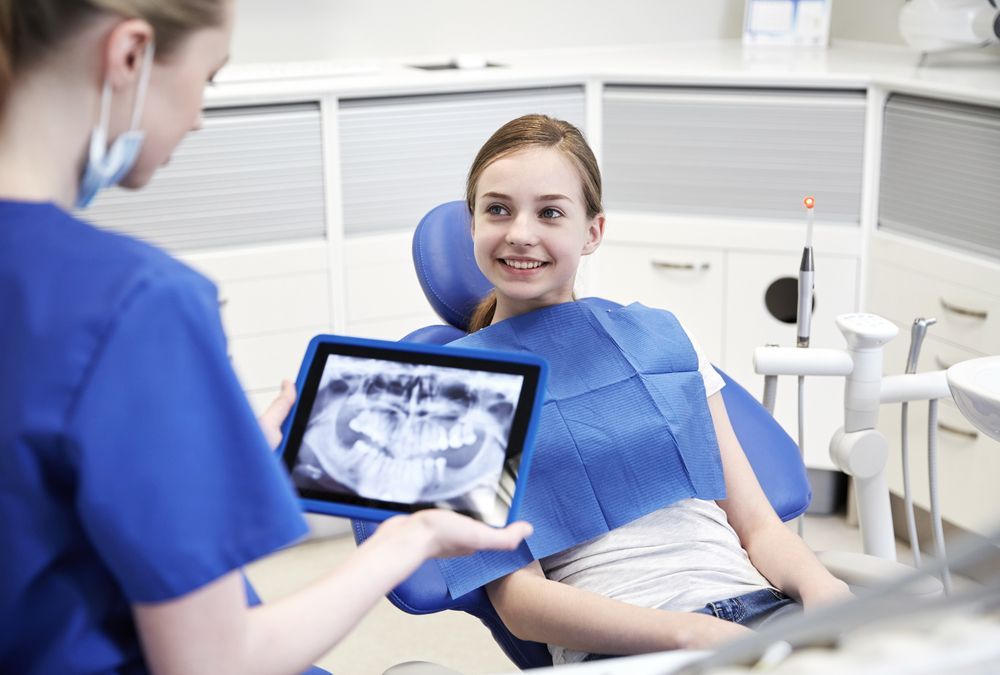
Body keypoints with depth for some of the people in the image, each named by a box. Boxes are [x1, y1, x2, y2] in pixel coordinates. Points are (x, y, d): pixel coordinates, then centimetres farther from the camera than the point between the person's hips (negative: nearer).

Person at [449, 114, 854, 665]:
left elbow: (757, 525, 16)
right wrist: (694, 634, -17)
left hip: (758, 607, 4)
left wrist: (820, 588, -9)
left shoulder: (663, 337, 19)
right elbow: (518, 598, -2)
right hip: (622, 646, -4)